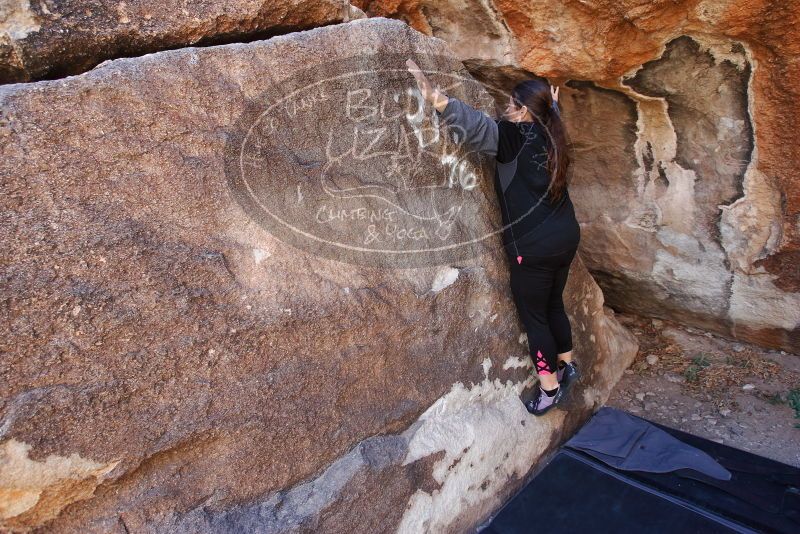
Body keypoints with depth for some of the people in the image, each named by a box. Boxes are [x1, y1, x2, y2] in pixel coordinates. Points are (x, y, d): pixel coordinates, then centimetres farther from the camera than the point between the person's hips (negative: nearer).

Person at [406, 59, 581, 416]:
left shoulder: (513, 138, -15)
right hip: (567, 237, 8)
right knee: (553, 305, 24)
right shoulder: (550, 136, 7)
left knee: (534, 317, 7)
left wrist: (435, 97, -41)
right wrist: (552, 104, 53)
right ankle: (567, 366, 41)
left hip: (534, 247, -8)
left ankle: (550, 389, 19)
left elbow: (475, 125, -33)